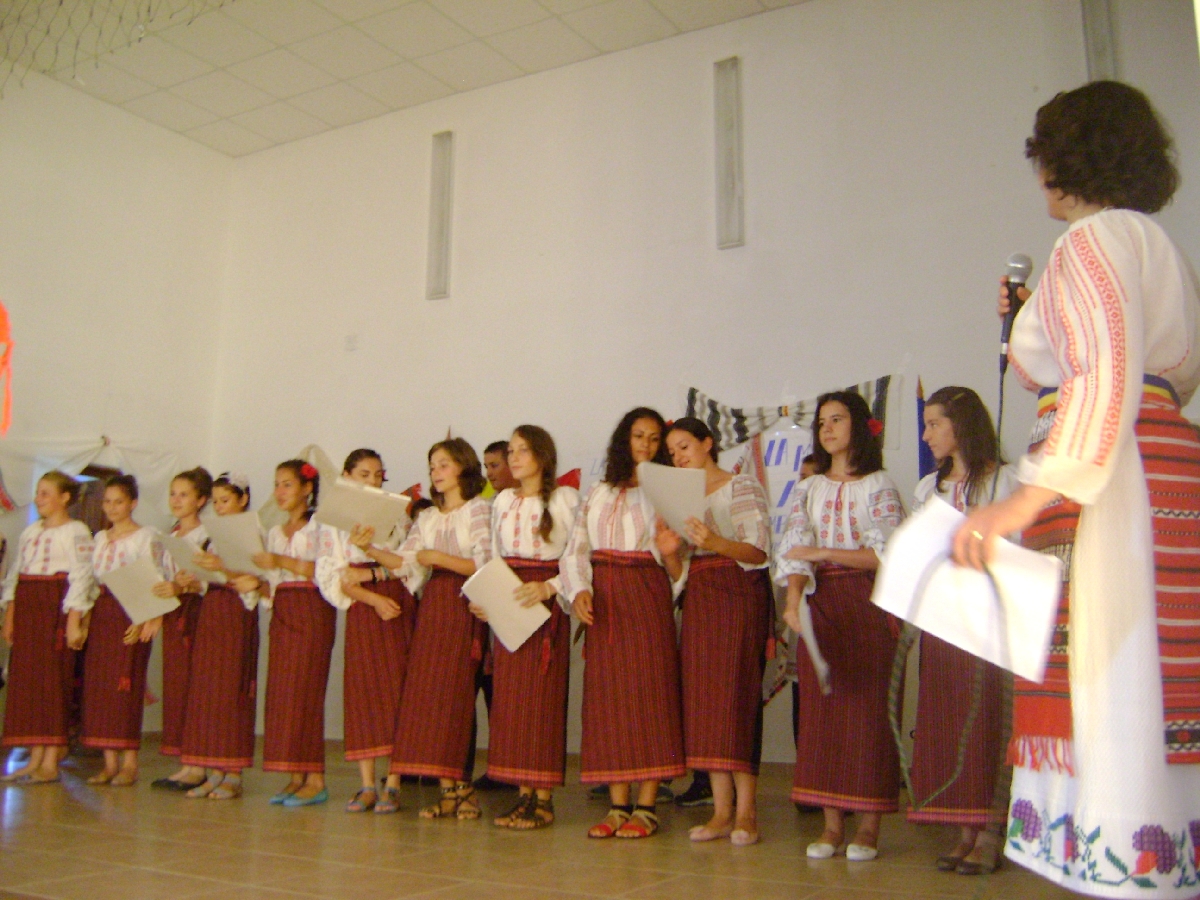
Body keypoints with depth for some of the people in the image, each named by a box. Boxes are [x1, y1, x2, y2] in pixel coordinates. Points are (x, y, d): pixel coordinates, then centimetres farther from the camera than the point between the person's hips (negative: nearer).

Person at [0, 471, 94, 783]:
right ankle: (35, 758, 12)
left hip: (55, 607, -7)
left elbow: (81, 577, -12)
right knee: (26, 679, 5)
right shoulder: (29, 532, 18)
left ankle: (50, 763, -2)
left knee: (52, 678, -7)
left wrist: (74, 620, -18)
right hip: (26, 608, 7)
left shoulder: (75, 532, -4)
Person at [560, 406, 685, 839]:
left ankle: (646, 807, 0)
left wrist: (670, 551, -22)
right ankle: (617, 805, 9)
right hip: (604, 600, 3)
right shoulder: (599, 493, 16)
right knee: (607, 695, 2)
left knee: (648, 690, -6)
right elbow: (576, 548, 7)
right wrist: (579, 590, -9)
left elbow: (673, 565, 1)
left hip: (648, 595, -3)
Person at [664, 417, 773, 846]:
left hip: (738, 594, -6)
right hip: (698, 598, 6)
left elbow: (758, 551, -12)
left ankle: (746, 812, -3)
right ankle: (721, 810, 5)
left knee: (736, 695, -9)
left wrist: (716, 543, -30)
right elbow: (682, 567, 14)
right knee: (704, 698, 1)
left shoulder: (742, 486, -1)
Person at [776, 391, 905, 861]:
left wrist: (820, 552, -13)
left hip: (867, 603, -3)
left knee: (867, 707, -3)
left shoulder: (879, 486, 1)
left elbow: (886, 554, -9)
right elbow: (794, 549, 2)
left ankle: (868, 826, 6)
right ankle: (831, 824, 9)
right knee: (821, 708, 1)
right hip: (819, 603, 4)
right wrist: (793, 599, -15)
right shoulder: (809, 489, 13)